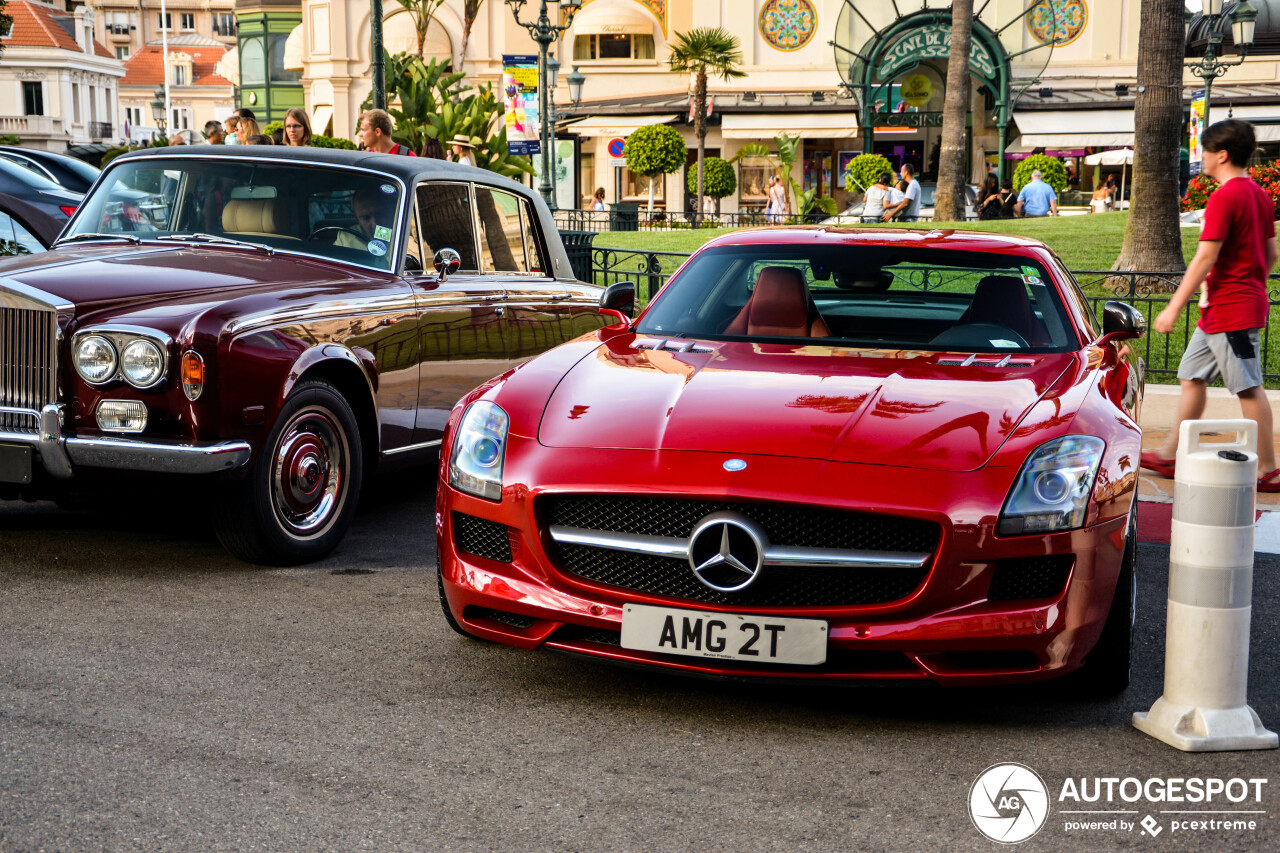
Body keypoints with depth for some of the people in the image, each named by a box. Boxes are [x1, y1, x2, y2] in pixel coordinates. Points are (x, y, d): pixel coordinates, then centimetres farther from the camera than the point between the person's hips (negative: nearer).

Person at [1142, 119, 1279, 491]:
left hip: (1230, 309, -10)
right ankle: (1171, 453, 20)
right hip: (1247, 302, 10)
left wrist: (1174, 307, -18)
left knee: (1249, 388, -4)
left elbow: (1206, 258, -21)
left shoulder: (1224, 196, -17)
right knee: (1191, 376, 15)